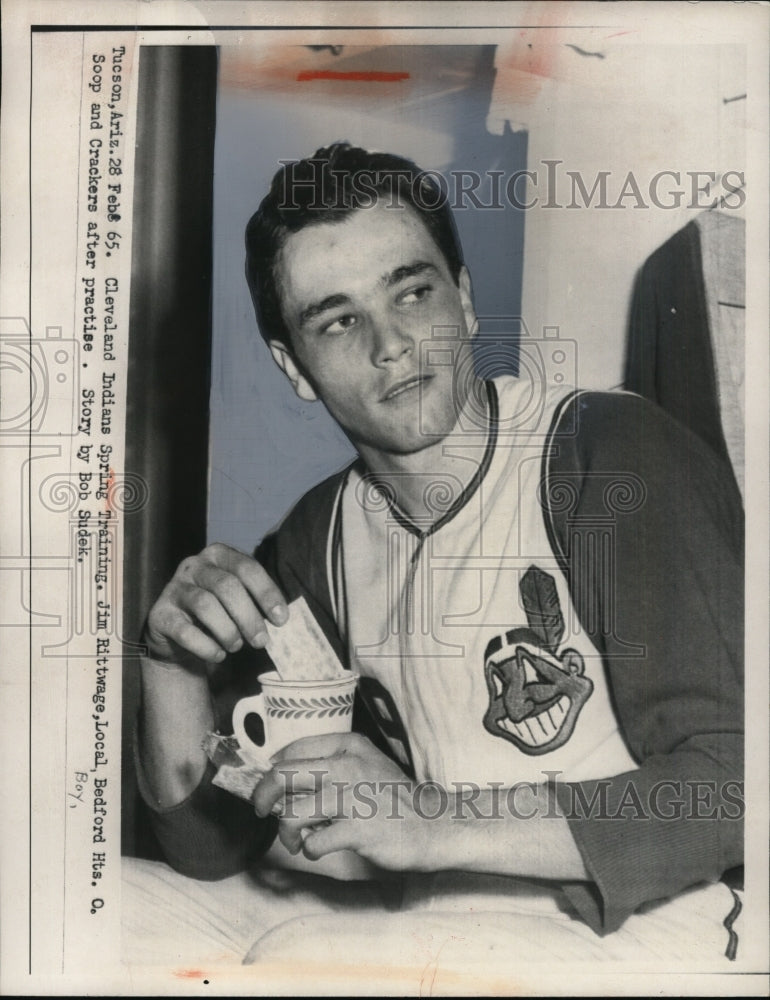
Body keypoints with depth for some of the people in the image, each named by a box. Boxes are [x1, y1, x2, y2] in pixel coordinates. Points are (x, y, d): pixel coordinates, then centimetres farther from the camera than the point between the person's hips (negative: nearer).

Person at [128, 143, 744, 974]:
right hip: (430, 924, 5)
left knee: (308, 958, -28)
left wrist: (440, 822, -26)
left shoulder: (616, 457, -13)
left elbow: (730, 786, -18)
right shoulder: (317, 540, 4)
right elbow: (216, 845, 6)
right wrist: (174, 666, -12)